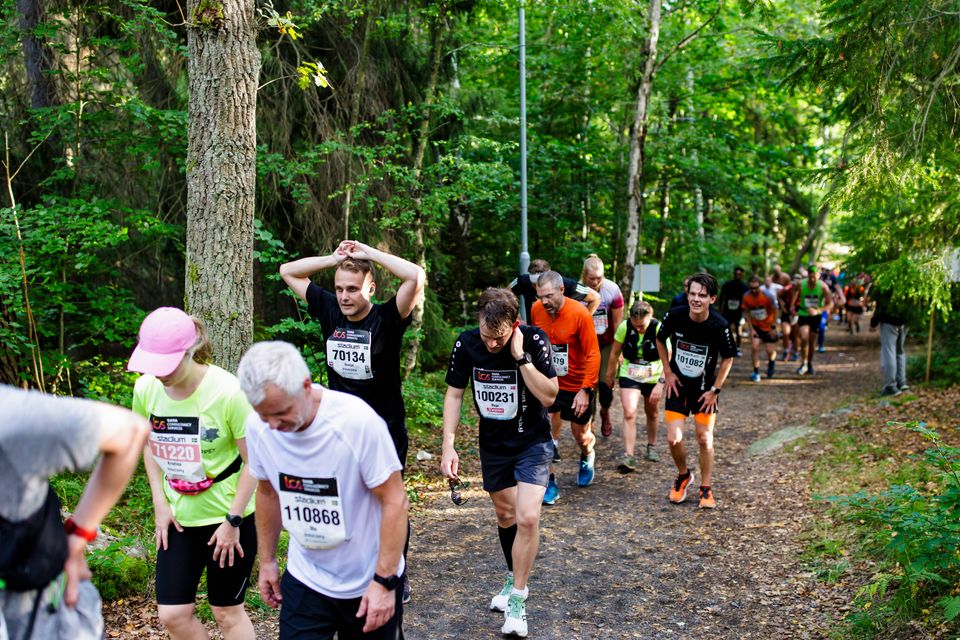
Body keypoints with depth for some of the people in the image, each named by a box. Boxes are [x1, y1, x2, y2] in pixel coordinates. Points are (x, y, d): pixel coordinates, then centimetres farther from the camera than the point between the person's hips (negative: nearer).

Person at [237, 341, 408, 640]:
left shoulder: (358, 421, -26)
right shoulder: (258, 426, -11)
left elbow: (394, 501, -19)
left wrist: (385, 581, -19)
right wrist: (267, 560, 12)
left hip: (369, 582, -3)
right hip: (304, 579, 3)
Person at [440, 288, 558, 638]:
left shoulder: (534, 340, -22)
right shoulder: (466, 343, -14)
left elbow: (549, 396, -23)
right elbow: (454, 394, -4)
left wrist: (521, 357, -32)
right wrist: (448, 447, -10)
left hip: (532, 442, -3)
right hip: (493, 444, 3)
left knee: (527, 517, -17)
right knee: (505, 515, 16)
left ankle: (516, 599, -1)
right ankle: (514, 580, 40)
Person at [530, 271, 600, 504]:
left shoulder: (580, 314, -22)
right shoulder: (536, 310, -10)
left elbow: (593, 355, -18)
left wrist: (586, 390, -21)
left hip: (577, 387, -2)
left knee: (581, 435, 14)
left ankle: (586, 458, 49)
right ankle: (549, 482, 4)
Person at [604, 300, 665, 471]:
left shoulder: (658, 329, -23)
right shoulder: (624, 327, -18)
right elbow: (615, 352, -3)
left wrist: (660, 384, -31)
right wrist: (609, 375, 6)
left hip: (653, 377, 0)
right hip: (629, 376, 0)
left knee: (651, 413, 19)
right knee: (629, 413, -16)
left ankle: (651, 447, 42)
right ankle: (628, 456, -15)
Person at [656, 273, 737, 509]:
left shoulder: (720, 325, -21)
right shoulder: (675, 316, -18)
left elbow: (728, 358, -5)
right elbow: (660, 340, 3)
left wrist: (715, 389, -6)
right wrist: (667, 372, -1)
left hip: (705, 388, -1)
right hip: (677, 384, 1)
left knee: (705, 439, 4)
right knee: (673, 439, -5)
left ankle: (706, 488, 23)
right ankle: (683, 476, 25)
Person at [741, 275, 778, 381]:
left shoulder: (767, 296, -23)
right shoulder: (746, 296, -16)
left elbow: (775, 311, -11)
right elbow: (747, 313, -3)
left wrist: (773, 327, -11)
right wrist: (751, 329, -7)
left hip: (769, 326, -2)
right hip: (756, 326, 2)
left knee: (770, 351, -2)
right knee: (754, 347, -16)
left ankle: (771, 363, 35)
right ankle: (756, 372, -2)